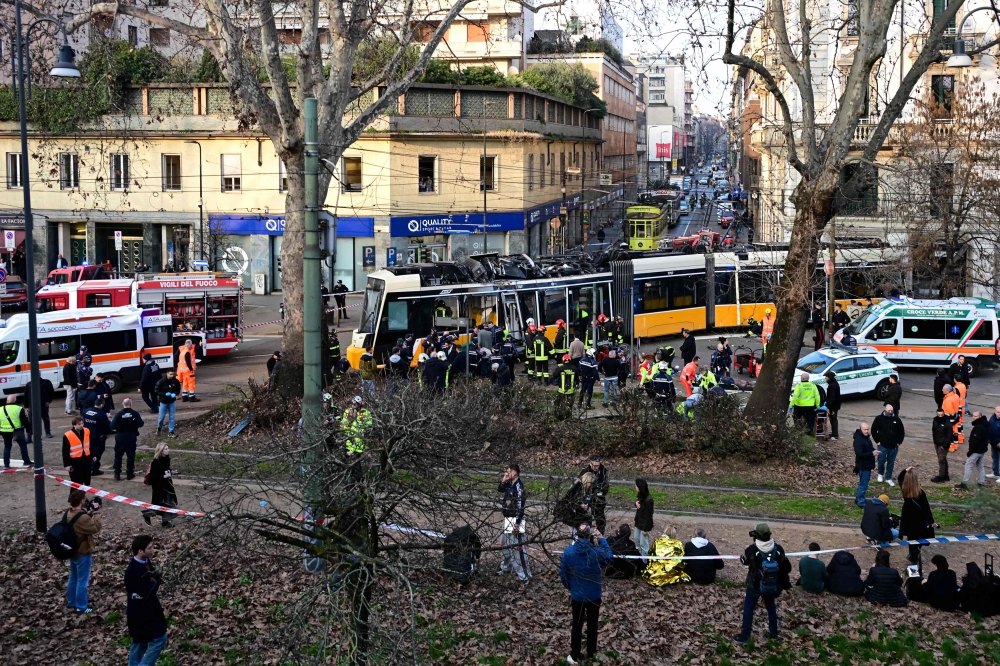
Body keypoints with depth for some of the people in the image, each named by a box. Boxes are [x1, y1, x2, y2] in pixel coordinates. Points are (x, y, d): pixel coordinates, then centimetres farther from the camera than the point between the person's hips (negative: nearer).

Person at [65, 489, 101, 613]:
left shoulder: (68, 514, -1)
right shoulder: (82, 518, -30)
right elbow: (96, 527, -24)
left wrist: (89, 512, -3)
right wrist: (96, 511, -20)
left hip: (72, 551, 9)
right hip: (83, 553, -9)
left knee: (73, 577, 23)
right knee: (82, 580, 4)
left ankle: (71, 602, 36)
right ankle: (81, 606, 13)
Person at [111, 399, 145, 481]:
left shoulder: (118, 414, -11)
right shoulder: (135, 413, -10)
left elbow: (112, 426, -15)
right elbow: (141, 424, -11)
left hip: (120, 438, 0)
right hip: (131, 438, 0)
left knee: (118, 456, 11)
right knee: (131, 456, 9)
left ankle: (117, 474, 10)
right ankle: (129, 474, 9)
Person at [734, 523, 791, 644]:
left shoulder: (752, 549, -23)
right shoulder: (778, 549, -12)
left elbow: (743, 561, -2)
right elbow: (786, 567, 1)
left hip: (755, 585, -3)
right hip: (772, 586, 3)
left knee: (748, 608, 10)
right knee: (771, 607, 24)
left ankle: (744, 636, 12)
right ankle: (773, 632, 36)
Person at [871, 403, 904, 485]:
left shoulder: (896, 419, 1)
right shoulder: (879, 418, -6)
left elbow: (902, 431, 11)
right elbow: (873, 430, 0)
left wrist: (899, 442, 5)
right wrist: (877, 441, -4)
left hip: (894, 447, 2)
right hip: (882, 446, -2)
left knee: (891, 463, 9)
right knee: (881, 461, 2)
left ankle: (888, 478, 21)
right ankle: (880, 474, 30)